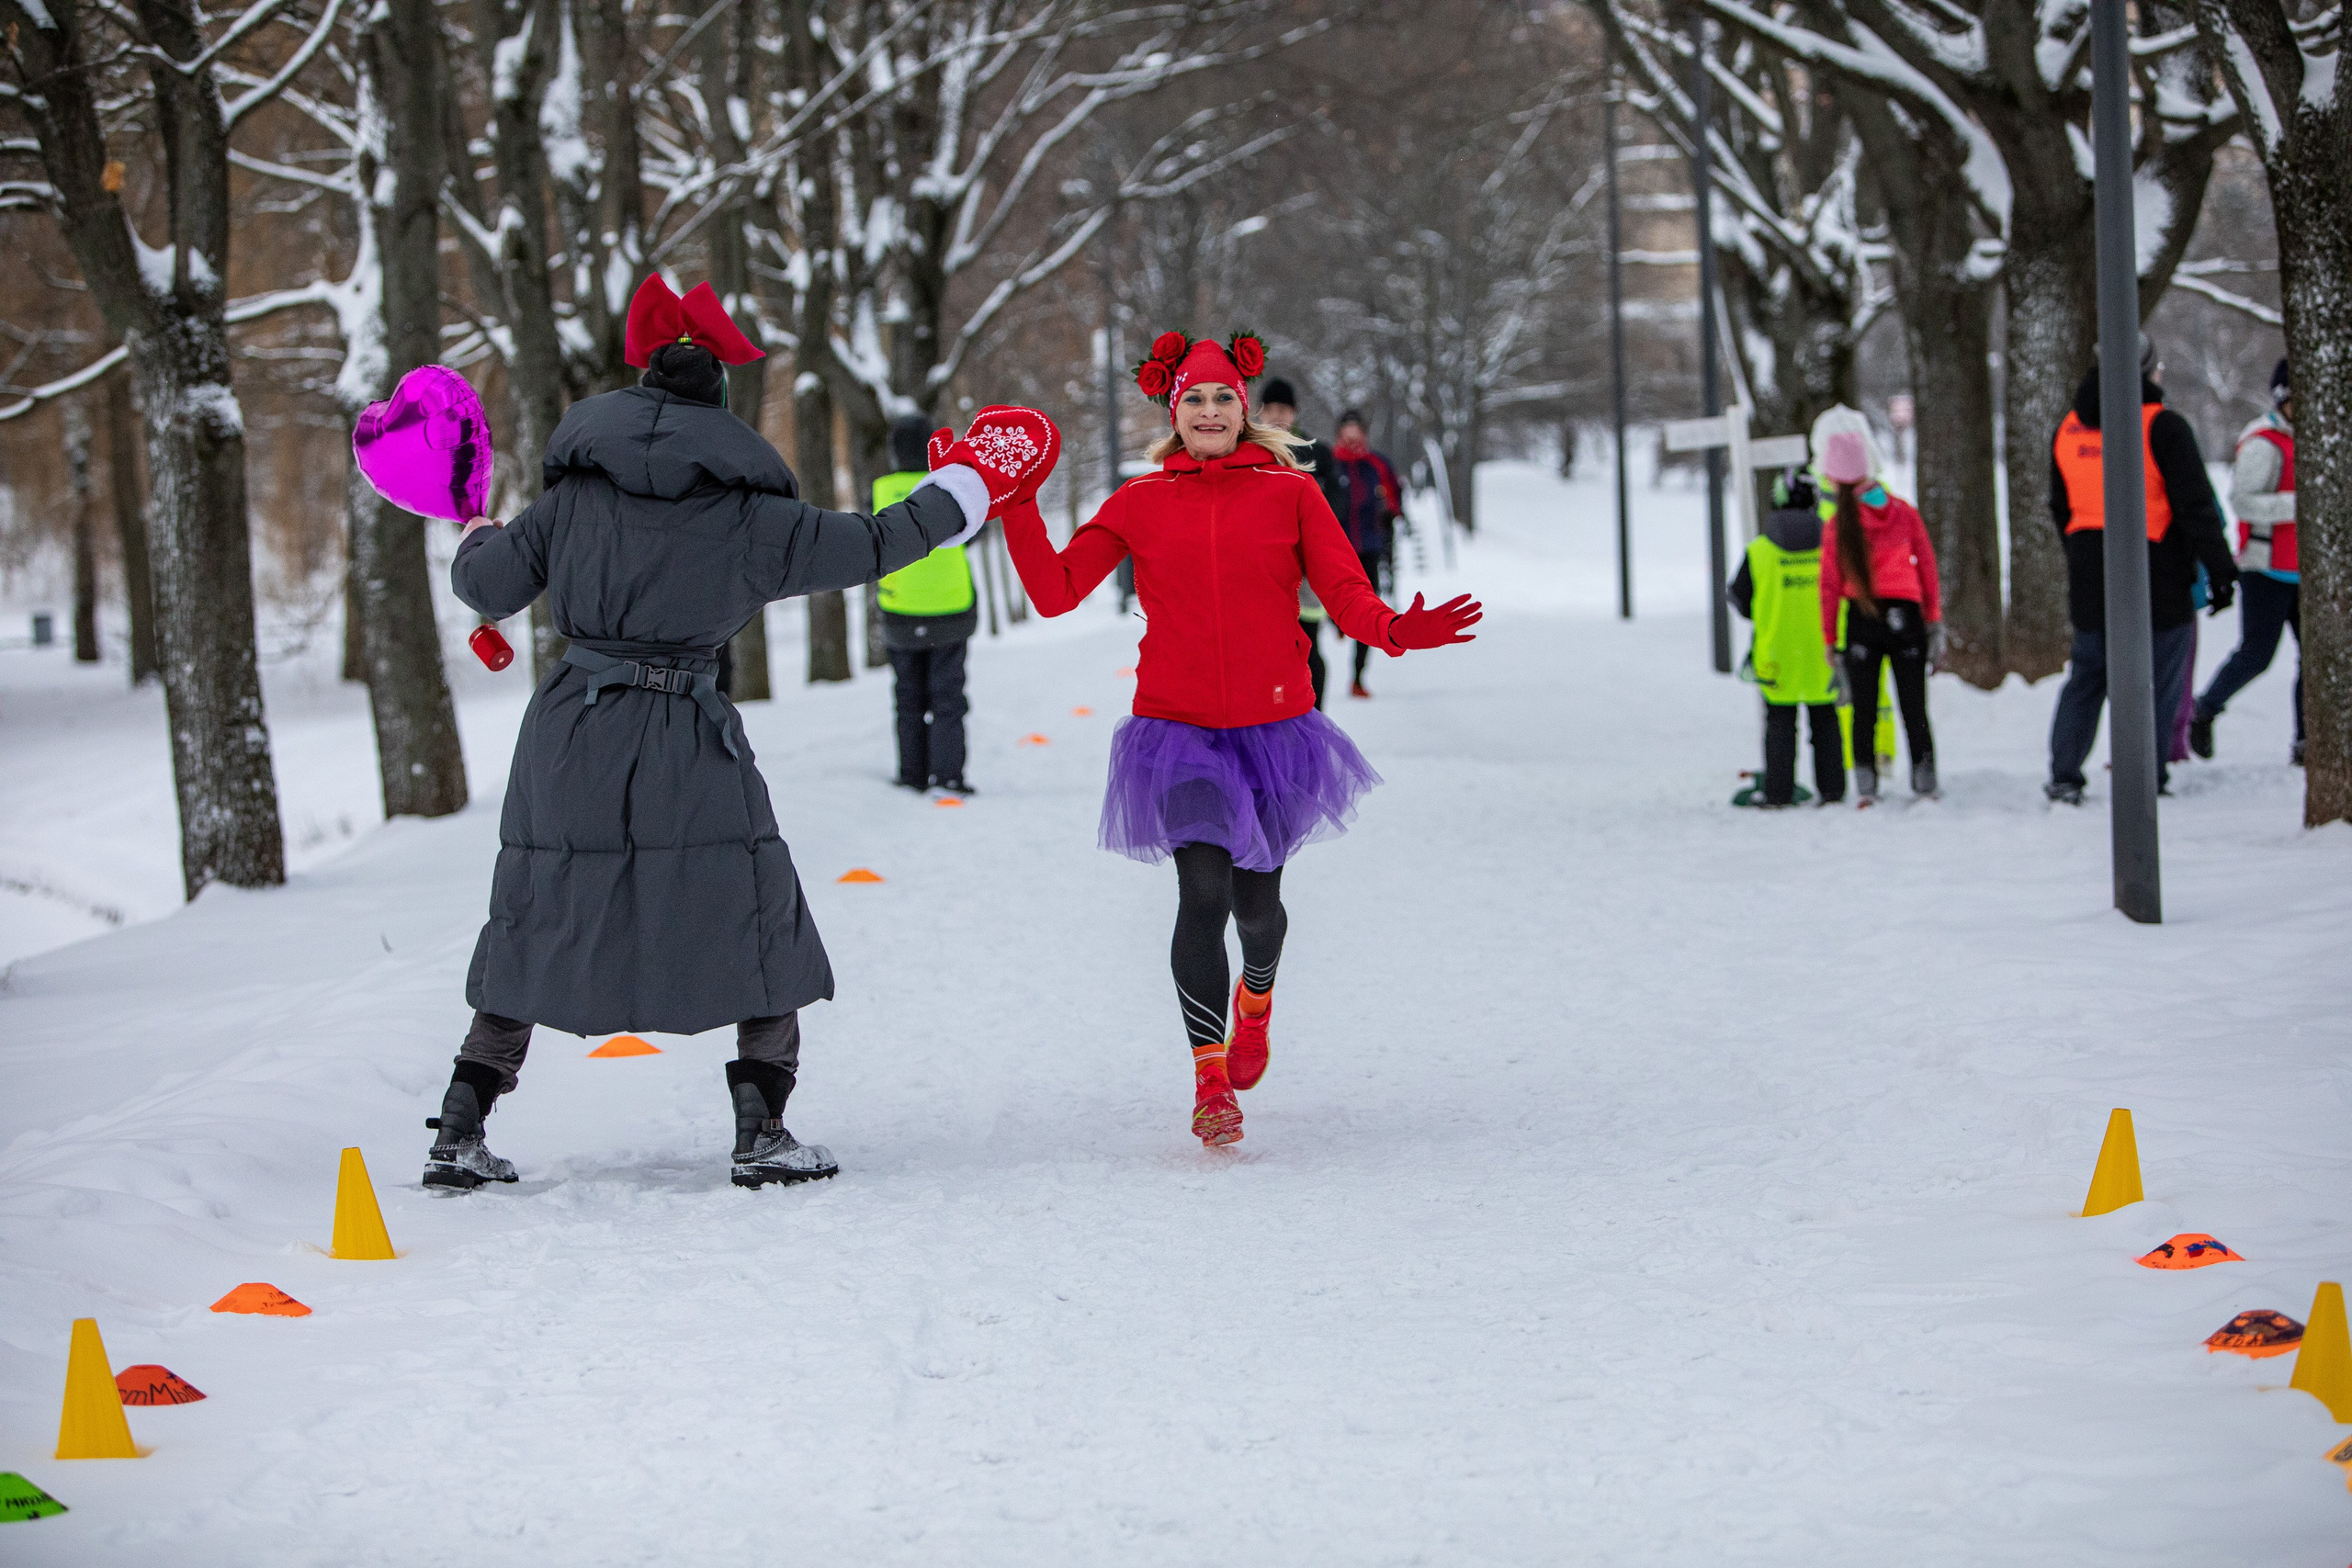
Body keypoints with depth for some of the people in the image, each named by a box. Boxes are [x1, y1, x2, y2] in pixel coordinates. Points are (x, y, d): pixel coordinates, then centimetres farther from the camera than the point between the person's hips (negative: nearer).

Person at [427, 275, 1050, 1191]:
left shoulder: (576, 495, 4)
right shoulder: (748, 515, -3)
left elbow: (487, 587, 8)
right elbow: (870, 547, 3)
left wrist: (476, 541, 33)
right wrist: (967, 488, 18)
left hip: (569, 737, 3)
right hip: (687, 743, -3)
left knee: (532, 934, 13)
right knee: (759, 932, 10)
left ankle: (459, 1133, 9)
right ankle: (761, 1134, 3)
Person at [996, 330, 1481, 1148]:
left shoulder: (1289, 493, 0)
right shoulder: (1140, 504, 3)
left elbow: (1346, 594, -6)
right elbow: (1057, 589, 0)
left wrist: (1396, 629, -26)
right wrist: (1016, 508, -10)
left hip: (1272, 728, 1)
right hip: (1178, 732, -1)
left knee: (1255, 899, 13)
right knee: (1203, 890, -17)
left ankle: (1255, 998, 49)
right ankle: (1211, 1080, -9)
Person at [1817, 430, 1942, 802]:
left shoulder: (1838, 526, -5)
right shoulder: (1905, 513, 1)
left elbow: (1830, 587, -2)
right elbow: (1927, 568, 4)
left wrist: (1830, 641, 5)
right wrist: (1934, 619, 11)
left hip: (1861, 618, -1)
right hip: (1906, 614, 1)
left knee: (1864, 709, 6)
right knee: (1913, 705, 9)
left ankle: (1866, 785, 1)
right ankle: (1925, 781, 8)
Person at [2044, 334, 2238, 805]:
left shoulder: (2068, 430, 8)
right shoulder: (2163, 427, -11)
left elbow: (2061, 510, 18)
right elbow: (2197, 508, -12)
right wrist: (2221, 571, -7)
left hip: (2089, 577, 5)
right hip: (2156, 576, -5)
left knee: (2086, 677, 14)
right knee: (2156, 681, 3)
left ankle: (2063, 775, 7)